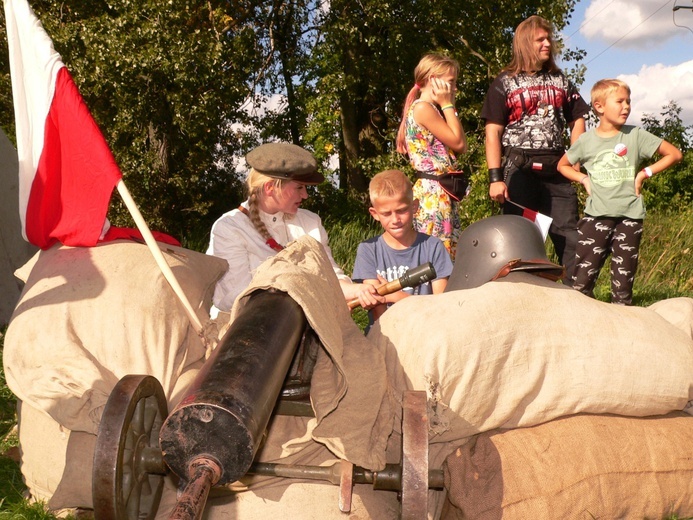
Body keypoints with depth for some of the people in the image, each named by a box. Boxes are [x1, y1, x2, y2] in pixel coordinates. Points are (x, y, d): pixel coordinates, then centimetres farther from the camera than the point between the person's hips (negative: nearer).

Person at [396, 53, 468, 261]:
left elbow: (462, 147, 12)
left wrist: (448, 106, 10)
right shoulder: (422, 108, -11)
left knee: (452, 256, 11)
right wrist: (447, 105, -2)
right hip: (433, 192, -10)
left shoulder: (433, 109, 18)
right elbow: (457, 142, -10)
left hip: (443, 193, 10)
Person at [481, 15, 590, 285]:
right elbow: (493, 132, -4)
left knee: (570, 237, 2)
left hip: (556, 170, 4)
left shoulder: (560, 80, 16)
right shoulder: (505, 83, 3)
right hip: (519, 170, -4)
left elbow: (577, 121, 18)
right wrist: (495, 178, -13)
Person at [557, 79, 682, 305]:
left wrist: (645, 173, -2)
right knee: (583, 277, -6)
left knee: (624, 276, 6)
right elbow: (563, 165, 18)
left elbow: (674, 154, 7)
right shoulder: (586, 140, 3)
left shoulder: (636, 136, 1)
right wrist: (584, 179, 3)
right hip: (596, 215, 0)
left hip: (629, 216, 0)